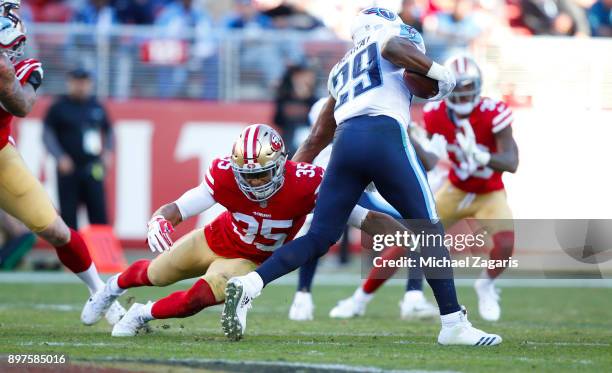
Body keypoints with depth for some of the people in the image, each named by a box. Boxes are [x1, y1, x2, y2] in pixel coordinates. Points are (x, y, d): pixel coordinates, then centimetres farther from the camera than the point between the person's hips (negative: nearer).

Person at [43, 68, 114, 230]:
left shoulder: (97, 106, 11)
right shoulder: (59, 107, 0)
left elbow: (108, 131, 22)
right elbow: (47, 134, -2)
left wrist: (108, 152, 6)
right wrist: (60, 157, -14)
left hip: (93, 171, 2)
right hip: (69, 168, -2)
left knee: (99, 213, -3)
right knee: (68, 213, -1)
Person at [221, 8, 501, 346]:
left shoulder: (342, 69, 34)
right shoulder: (393, 35, 18)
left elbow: (318, 137, 34)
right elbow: (394, 47, -10)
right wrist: (439, 73, -2)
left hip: (346, 141, 6)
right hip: (384, 135, -6)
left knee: (319, 238, 6)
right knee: (428, 230, 2)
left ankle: (248, 285, -13)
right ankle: (453, 324, 1)